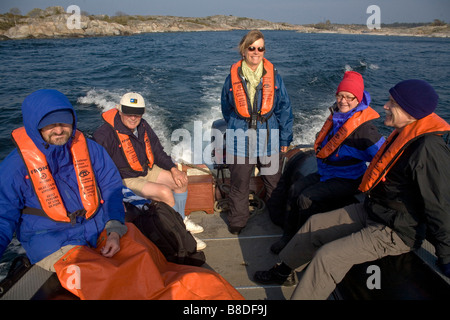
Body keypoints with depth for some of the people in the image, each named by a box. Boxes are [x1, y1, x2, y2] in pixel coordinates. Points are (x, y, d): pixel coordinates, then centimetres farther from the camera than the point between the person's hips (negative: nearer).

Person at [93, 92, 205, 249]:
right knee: (165, 192, -25)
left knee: (181, 180, 2)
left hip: (147, 170, 8)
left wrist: (173, 169, -2)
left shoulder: (143, 126, 1)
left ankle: (180, 220, 21)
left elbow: (158, 152, 11)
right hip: (126, 179, -8)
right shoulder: (106, 134, -22)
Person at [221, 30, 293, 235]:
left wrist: (285, 138, 2)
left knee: (273, 181, 11)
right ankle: (237, 221, 27)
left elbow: (284, 108, 4)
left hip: (269, 137, 1)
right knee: (239, 182, 7)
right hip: (240, 138, 0)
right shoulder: (233, 76, 2)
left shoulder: (273, 76, 2)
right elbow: (226, 108, 16)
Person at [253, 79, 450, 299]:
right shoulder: (403, 134, 2)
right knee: (315, 224, 11)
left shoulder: (428, 149, -27)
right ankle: (283, 270, 29)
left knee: (327, 256, -20)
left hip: (394, 233, -9)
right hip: (370, 212, 9)